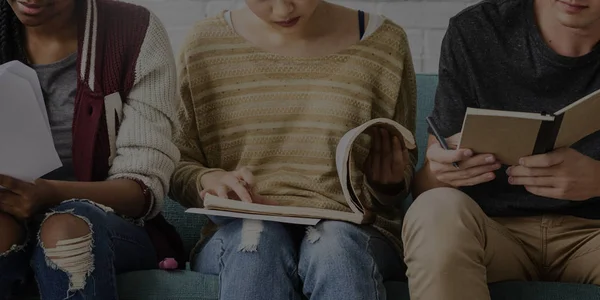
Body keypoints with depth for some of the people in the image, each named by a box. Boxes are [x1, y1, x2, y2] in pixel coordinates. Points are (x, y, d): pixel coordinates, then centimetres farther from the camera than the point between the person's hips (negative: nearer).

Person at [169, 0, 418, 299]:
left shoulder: (384, 43, 5)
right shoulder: (205, 44, 5)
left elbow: (403, 168, 13)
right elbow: (176, 167, 6)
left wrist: (390, 185, -9)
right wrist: (205, 179, -15)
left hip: (350, 230, 0)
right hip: (240, 230, 1)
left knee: (335, 243, -34)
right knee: (259, 238, -33)